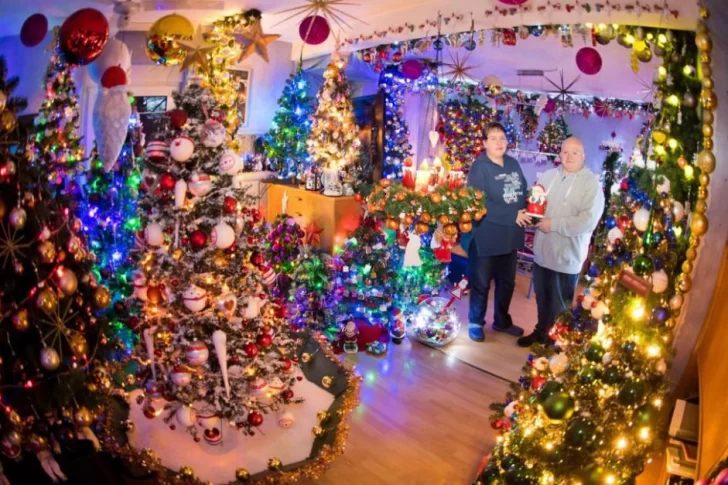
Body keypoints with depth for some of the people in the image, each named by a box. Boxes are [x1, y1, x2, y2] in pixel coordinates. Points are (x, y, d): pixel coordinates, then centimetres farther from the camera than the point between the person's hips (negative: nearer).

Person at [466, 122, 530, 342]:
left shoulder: (513, 164, 7)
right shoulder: (480, 167, -15)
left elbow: (523, 192, 14)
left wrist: (528, 210, -7)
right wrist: (512, 215, -22)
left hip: (510, 235, 7)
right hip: (486, 236, -7)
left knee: (507, 281, 20)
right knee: (481, 283, 9)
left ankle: (502, 321, 38)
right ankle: (475, 323, 27)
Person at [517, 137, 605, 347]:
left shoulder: (591, 183, -12)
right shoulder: (548, 175, 7)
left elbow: (588, 221, -21)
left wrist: (554, 224, -21)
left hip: (567, 255, -5)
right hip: (542, 250, 5)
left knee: (559, 303, 9)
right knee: (542, 297, 19)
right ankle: (541, 331, 38)